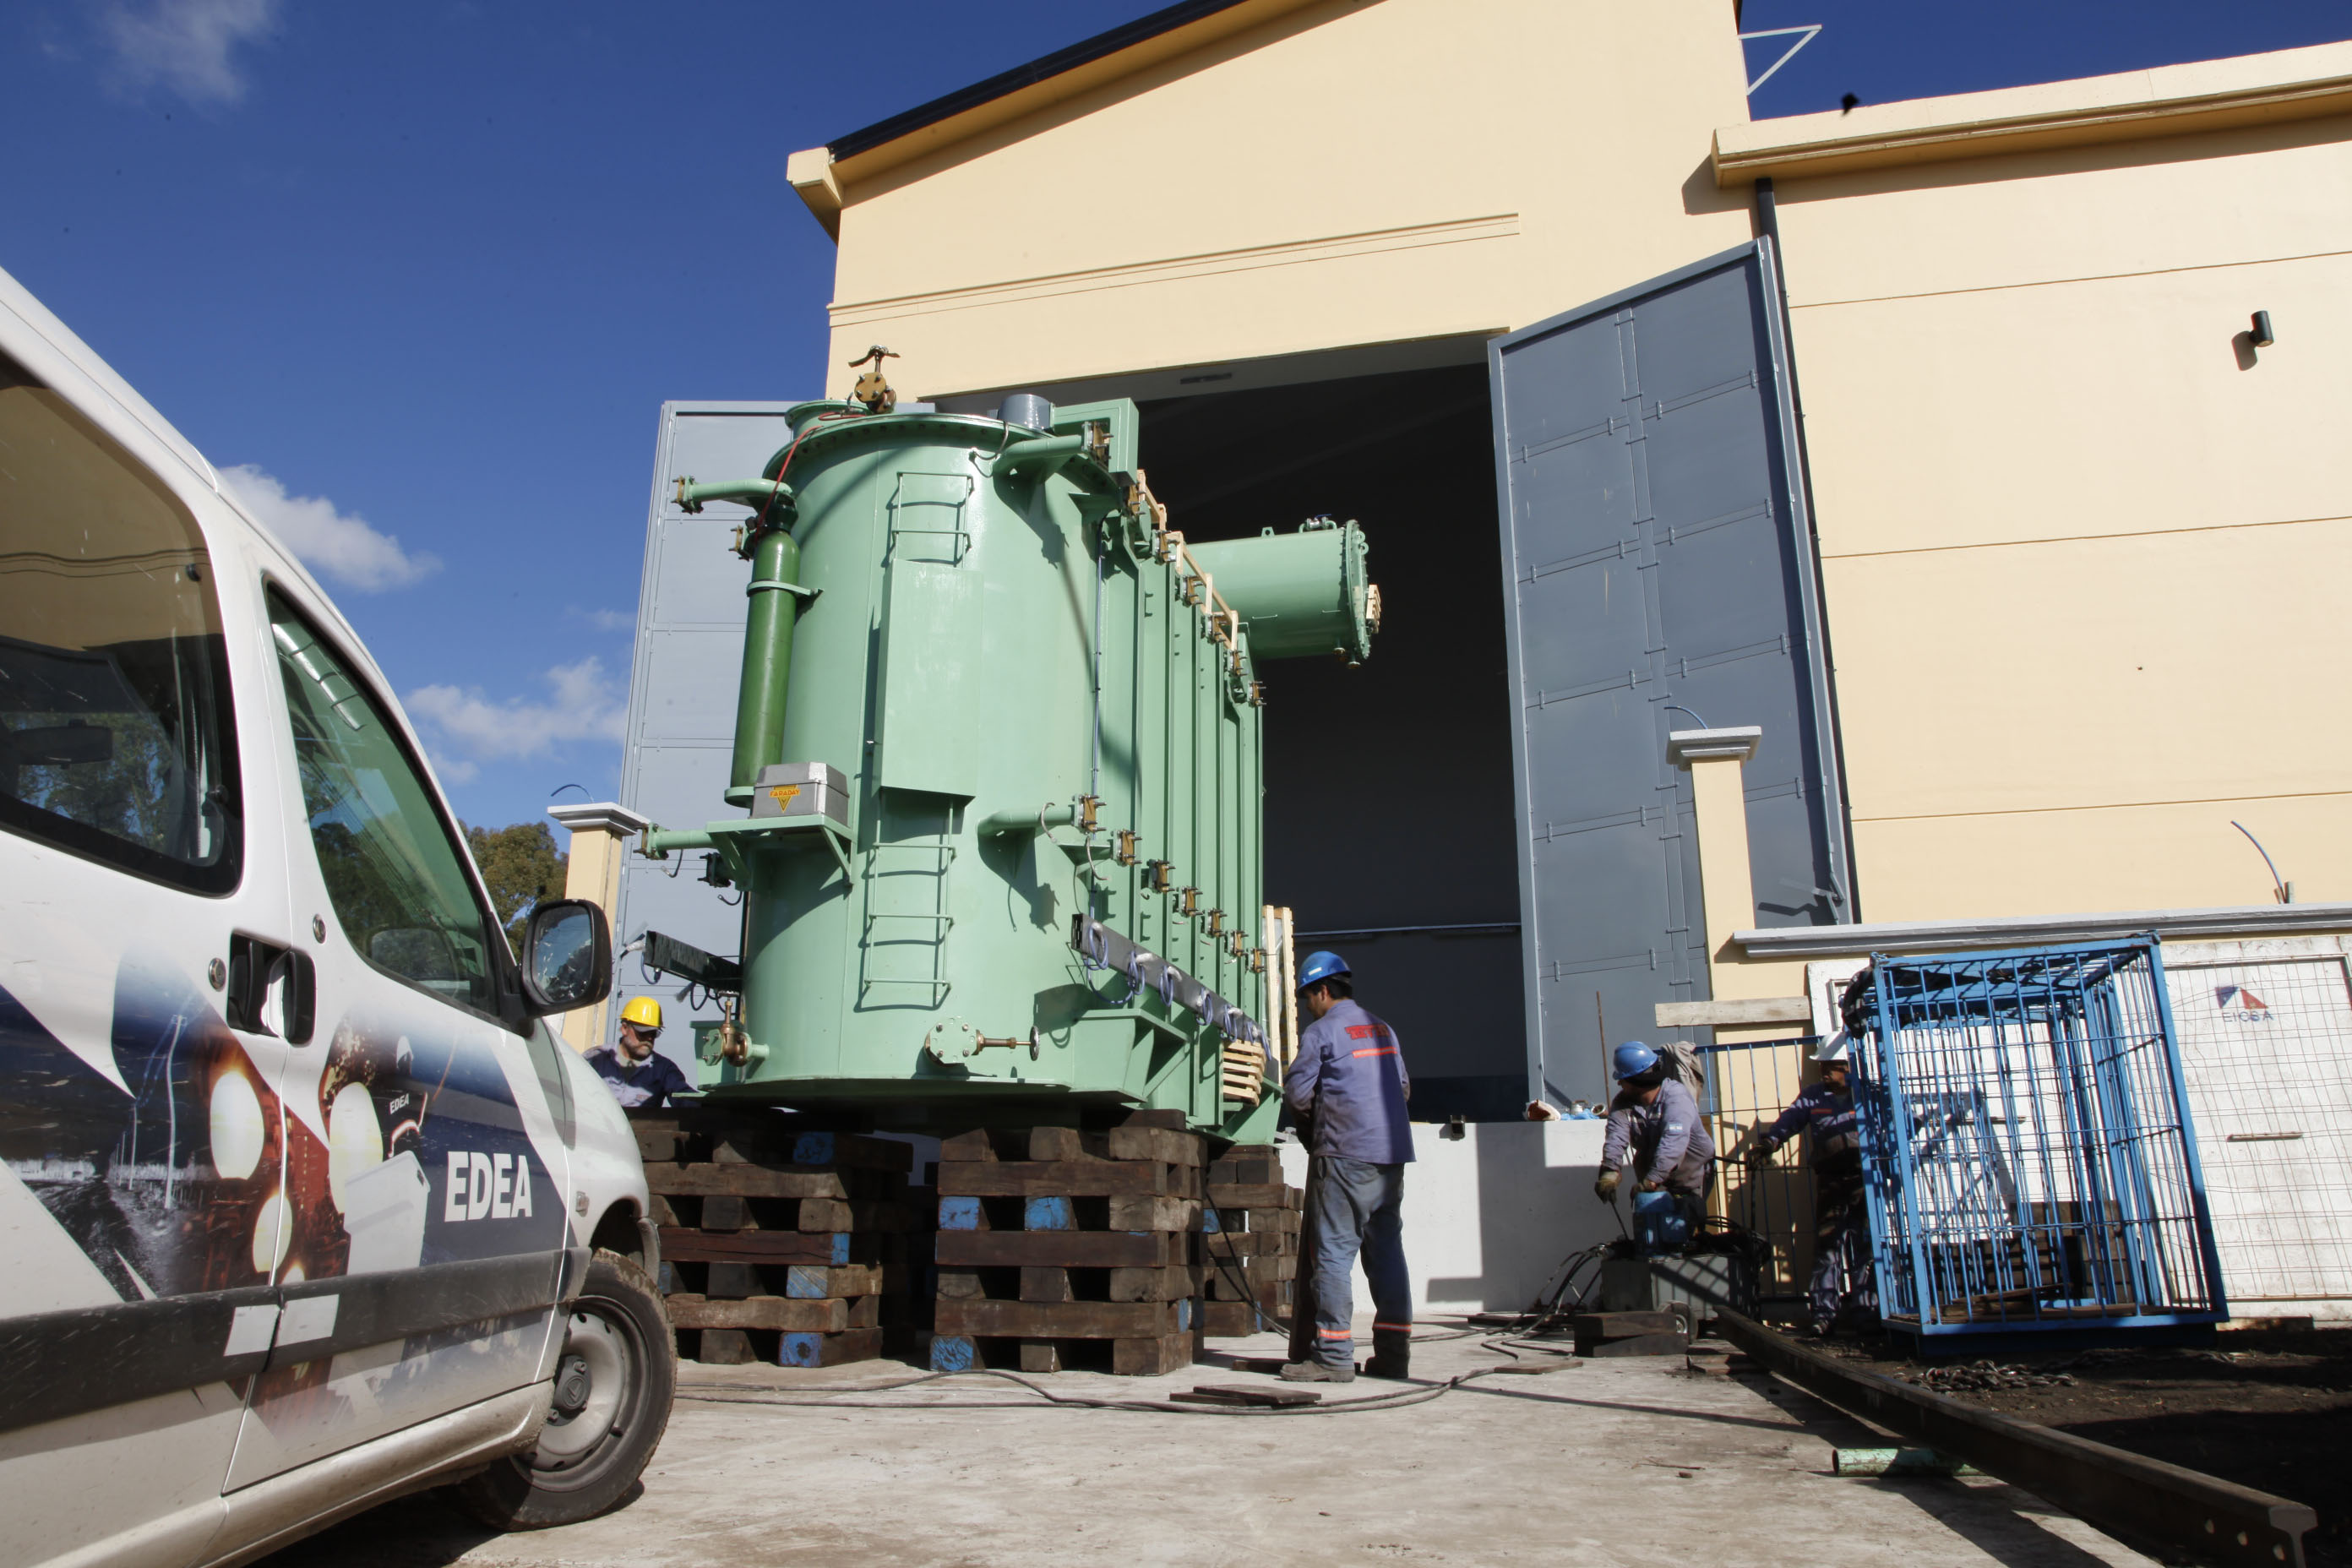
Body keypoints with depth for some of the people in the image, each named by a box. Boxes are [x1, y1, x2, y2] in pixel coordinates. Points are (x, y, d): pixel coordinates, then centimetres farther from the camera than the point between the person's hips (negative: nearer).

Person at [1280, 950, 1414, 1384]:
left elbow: (1296, 1092, -6)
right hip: (1392, 1154, 7)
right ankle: (1393, 1352, 11)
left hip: (1345, 1155, -7)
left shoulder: (1322, 1031, -5)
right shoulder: (1383, 1029, 16)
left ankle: (1334, 1354, -5)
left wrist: (1310, 1129, 11)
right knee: (1386, 1249, 9)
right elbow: (1403, 1086, 22)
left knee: (1333, 1251, -4)